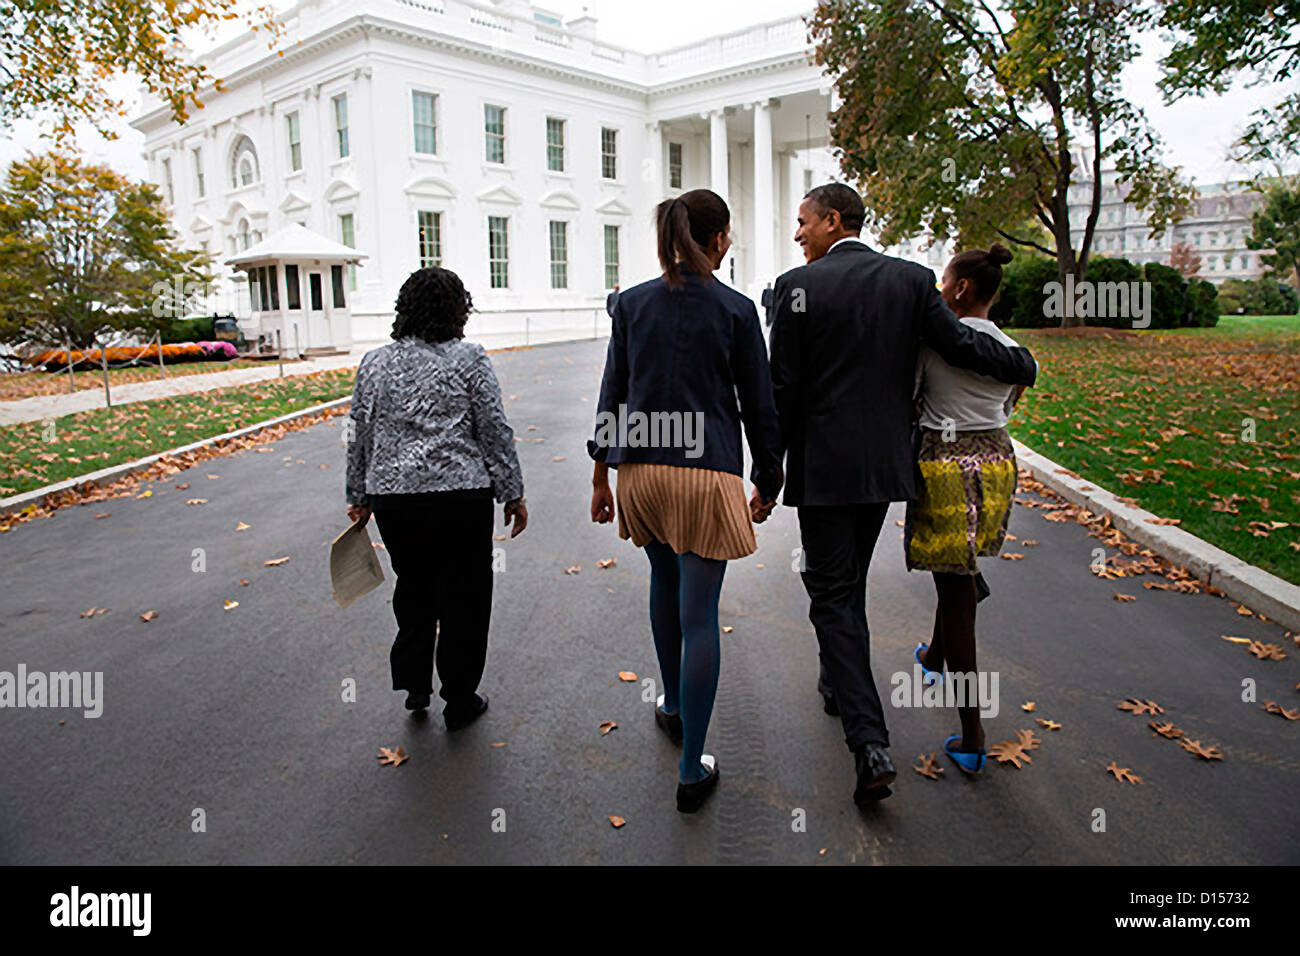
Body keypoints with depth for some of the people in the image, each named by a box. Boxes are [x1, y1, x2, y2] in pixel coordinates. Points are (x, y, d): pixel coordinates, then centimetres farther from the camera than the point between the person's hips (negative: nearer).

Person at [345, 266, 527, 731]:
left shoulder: (373, 363, 9)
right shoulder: (469, 359, -3)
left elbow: (360, 436, 13)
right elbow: (496, 432, -4)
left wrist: (359, 496, 22)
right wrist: (513, 493, 3)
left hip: (392, 497, 4)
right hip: (460, 496, -4)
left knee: (413, 589, 22)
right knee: (464, 596, 8)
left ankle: (413, 685, 25)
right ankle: (459, 701, 18)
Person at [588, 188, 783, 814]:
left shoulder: (632, 303, 4)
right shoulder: (735, 310, -4)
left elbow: (612, 396, 6)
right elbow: (759, 405, 1)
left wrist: (601, 476, 13)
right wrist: (768, 480, 12)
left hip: (641, 469, 4)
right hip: (707, 474, -4)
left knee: (665, 580, 27)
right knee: (699, 615, 1)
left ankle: (673, 707, 42)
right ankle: (692, 770, 8)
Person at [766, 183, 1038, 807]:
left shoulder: (798, 286, -9)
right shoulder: (911, 278, 2)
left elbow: (783, 389, -10)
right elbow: (959, 345, -2)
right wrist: (1023, 366, 18)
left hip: (823, 465, -5)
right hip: (886, 464, 5)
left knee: (832, 595, 1)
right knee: (849, 582, 23)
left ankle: (870, 745, -7)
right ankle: (838, 682, 42)